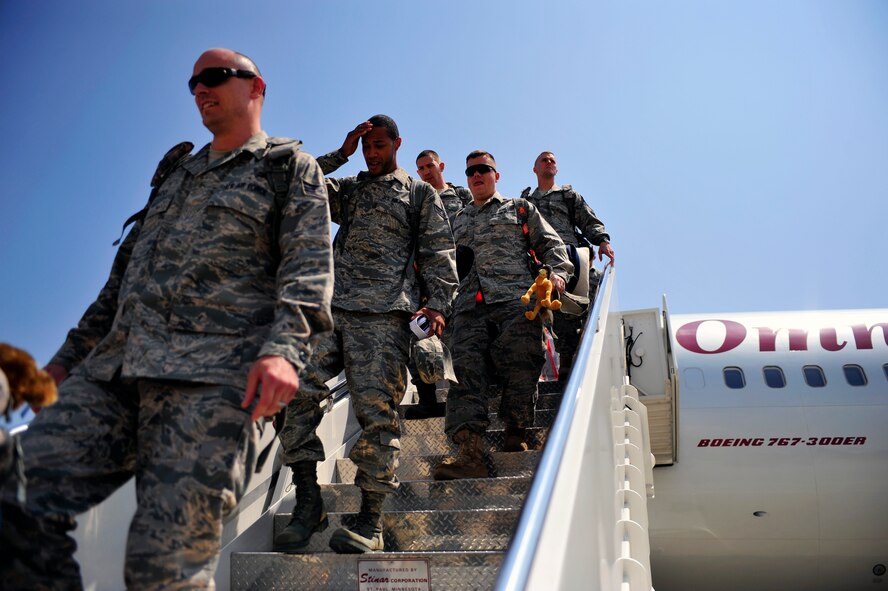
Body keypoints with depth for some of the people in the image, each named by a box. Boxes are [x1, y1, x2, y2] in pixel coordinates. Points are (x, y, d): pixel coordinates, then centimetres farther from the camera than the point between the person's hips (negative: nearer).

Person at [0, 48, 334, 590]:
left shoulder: (292, 166, 12)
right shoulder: (176, 174, 32)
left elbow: (308, 264, -3)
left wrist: (285, 347, -21)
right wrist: (72, 352, 28)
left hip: (214, 375, -6)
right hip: (114, 366, 7)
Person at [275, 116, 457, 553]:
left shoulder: (420, 193, 17)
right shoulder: (348, 190, 28)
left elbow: (438, 253, 9)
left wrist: (438, 303, -6)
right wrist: (340, 154, 14)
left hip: (384, 315, -4)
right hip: (333, 308, 4)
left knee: (377, 411, -10)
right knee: (295, 389, -13)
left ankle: (370, 521, -4)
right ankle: (308, 504, -6)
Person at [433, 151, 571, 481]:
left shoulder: (519, 209, 26)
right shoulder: (457, 221, 34)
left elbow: (550, 244, 17)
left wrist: (557, 273, -3)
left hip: (515, 298, -1)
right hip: (469, 305, 2)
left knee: (517, 364, -19)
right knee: (465, 367, -19)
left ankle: (516, 438, -10)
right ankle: (469, 453, -31)